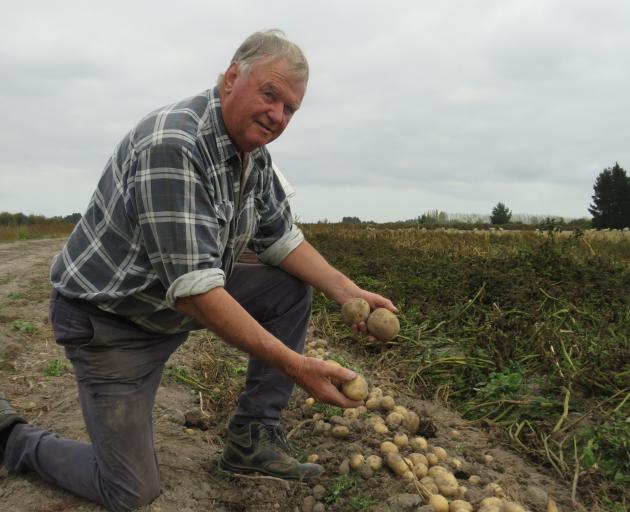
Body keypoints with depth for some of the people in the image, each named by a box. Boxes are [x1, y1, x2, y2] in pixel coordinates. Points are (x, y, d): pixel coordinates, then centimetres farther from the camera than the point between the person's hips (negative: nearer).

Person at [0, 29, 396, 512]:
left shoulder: (254, 153, -2)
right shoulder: (172, 145, -31)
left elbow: (281, 238, 6)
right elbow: (193, 287, -35)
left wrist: (349, 292, -8)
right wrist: (295, 365, -35)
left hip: (185, 297, 8)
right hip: (110, 315, -8)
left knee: (294, 287, 0)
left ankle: (252, 437, 6)